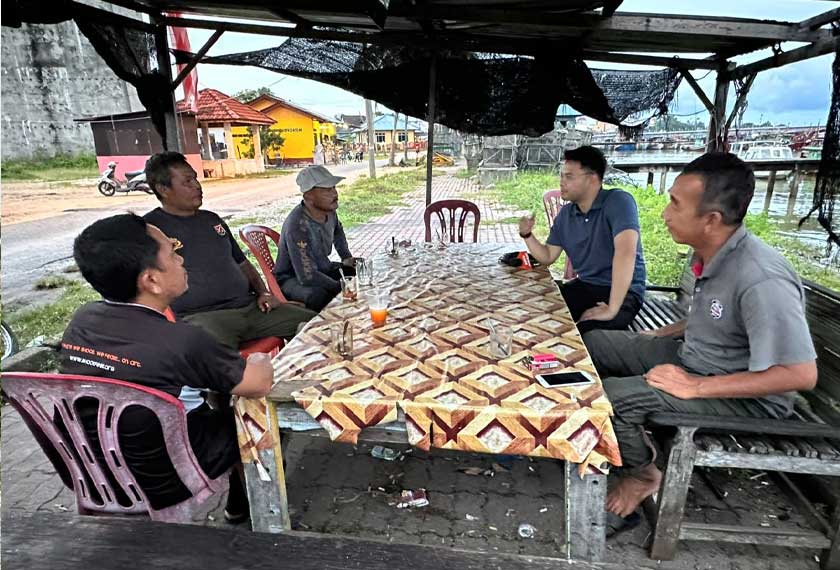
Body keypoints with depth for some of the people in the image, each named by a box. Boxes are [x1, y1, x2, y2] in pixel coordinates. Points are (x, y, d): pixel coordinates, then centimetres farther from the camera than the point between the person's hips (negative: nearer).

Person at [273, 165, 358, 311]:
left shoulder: (328, 210, -8)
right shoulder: (298, 226, -32)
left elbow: (337, 231, 19)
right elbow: (307, 276, -35)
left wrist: (346, 257, 10)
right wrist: (342, 288, -28)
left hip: (321, 269, 8)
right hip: (292, 279, -8)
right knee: (319, 296, -37)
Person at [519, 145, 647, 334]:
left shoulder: (618, 202, -16)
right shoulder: (565, 214, 6)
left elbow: (625, 251, -30)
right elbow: (548, 257, 13)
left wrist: (612, 309, -35)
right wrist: (527, 234, -6)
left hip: (623, 293, -6)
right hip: (584, 286, 7)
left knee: (578, 334, -32)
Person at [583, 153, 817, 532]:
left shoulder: (762, 280, -31)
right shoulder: (710, 254, -4)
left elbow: (801, 374, -29)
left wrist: (696, 386, -27)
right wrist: (660, 335, 6)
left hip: (746, 396, -9)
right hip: (693, 356, 9)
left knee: (609, 397, -26)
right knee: (592, 343, 7)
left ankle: (642, 473, 5)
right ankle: (632, 433, 21)